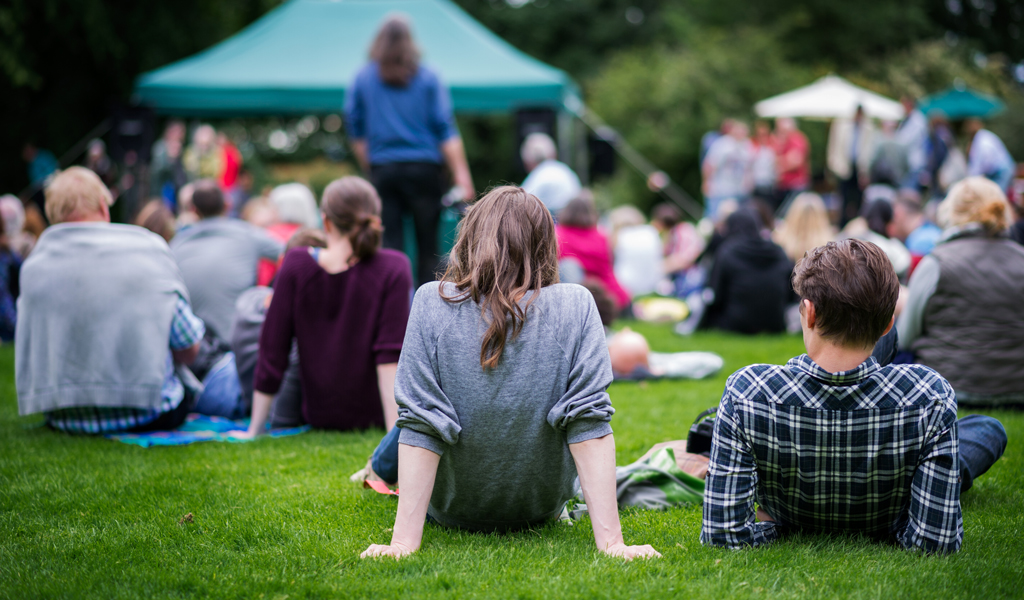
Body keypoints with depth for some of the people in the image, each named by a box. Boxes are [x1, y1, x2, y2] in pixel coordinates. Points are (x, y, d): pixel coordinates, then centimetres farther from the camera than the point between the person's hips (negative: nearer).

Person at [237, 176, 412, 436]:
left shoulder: (296, 264, -11)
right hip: (376, 413, -2)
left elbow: (272, 352, -7)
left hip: (319, 414, 2)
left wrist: (255, 429, 1)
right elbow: (390, 357, -22)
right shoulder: (393, 268, -16)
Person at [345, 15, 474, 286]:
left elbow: (356, 132, 8)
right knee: (428, 244, 5)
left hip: (382, 170, 1)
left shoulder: (362, 78, 5)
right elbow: (446, 131, -4)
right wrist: (461, 175, -4)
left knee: (389, 243, 1)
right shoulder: (428, 78, 0)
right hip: (424, 168, -1)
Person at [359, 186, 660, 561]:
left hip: (450, 511, -1)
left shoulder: (433, 303, -20)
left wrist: (403, 540, -22)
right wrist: (610, 541, -21)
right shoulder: (575, 307, -18)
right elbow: (589, 424, -22)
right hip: (541, 509, 1)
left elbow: (418, 426, -23)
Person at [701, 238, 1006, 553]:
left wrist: (768, 527, -14)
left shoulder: (747, 392, -38)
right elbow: (937, 543, -34)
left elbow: (722, 537, -36)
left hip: (789, 526, 2)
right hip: (886, 532, -1)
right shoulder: (929, 396, -38)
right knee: (988, 429, 26)